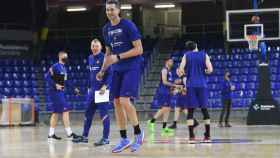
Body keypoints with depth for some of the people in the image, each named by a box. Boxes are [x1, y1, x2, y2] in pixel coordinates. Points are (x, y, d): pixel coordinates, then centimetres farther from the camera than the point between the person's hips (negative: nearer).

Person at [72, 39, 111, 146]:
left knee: (103, 113, -6)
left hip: (102, 90, -8)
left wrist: (105, 86, -24)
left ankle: (106, 138, -3)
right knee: (88, 113, 11)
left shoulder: (104, 58, -8)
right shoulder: (90, 58, 14)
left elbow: (110, 74, -13)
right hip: (92, 90, 8)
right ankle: (84, 136, 20)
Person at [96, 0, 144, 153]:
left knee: (125, 101, -18)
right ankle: (124, 140, 12)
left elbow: (139, 49, -15)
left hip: (131, 68, -7)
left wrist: (118, 57, -20)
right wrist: (102, 70, 9)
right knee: (117, 103, 3)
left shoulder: (128, 25, -12)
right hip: (117, 70, 7)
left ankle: (138, 133, 3)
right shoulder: (106, 29, 9)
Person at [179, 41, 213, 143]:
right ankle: (207, 136, 8)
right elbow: (210, 70, -4)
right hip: (202, 85, 1)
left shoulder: (186, 55, 4)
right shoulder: (204, 55, 5)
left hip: (191, 85, -1)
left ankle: (191, 136, -8)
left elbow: (181, 70, -6)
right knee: (204, 109, 8)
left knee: (190, 110, 0)